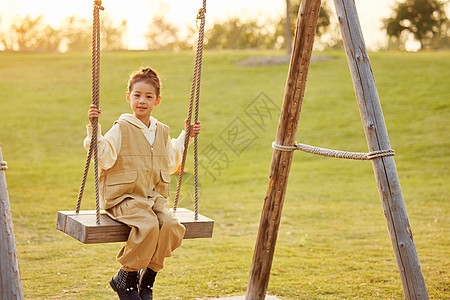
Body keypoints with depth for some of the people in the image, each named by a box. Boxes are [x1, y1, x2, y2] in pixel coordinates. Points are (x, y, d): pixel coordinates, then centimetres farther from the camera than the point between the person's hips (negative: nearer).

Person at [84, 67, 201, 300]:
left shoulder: (162, 132, 15)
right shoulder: (121, 129, -3)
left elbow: (170, 164, 30)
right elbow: (104, 158, -16)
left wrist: (185, 137, 29)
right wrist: (94, 130, -23)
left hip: (154, 197, 6)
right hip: (123, 197, -5)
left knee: (171, 225, -24)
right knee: (148, 225, -33)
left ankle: (146, 280, -5)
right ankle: (125, 278, -9)